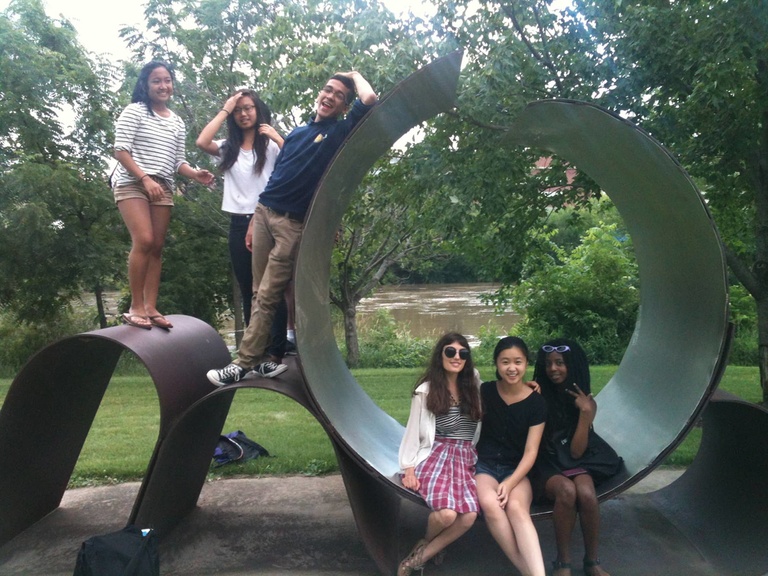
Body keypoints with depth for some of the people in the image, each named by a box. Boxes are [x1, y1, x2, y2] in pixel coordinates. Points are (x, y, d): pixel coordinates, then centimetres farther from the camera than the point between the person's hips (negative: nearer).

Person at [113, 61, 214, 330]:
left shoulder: (177, 123, 17)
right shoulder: (134, 112, 0)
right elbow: (120, 150, -8)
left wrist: (195, 174, -5)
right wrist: (144, 179, -18)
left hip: (163, 188, 6)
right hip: (132, 184, -5)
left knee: (157, 247, 0)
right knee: (144, 241, -19)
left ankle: (151, 308, 2)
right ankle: (136, 307, -12)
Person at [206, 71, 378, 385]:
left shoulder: (342, 132, 0)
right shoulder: (298, 132, 18)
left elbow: (370, 99, -17)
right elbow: (276, 176, 19)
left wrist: (354, 75, 4)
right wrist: (255, 219, 16)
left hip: (293, 224, -6)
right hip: (264, 214, 6)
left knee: (267, 297, -4)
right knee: (260, 294, 6)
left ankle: (244, 363, 5)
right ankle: (259, 358, 15)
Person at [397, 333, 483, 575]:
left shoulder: (473, 385, 14)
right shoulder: (426, 390, 3)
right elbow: (413, 430, 3)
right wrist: (409, 468, -5)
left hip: (467, 457, 4)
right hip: (436, 454, -4)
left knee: (469, 515, -26)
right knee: (446, 513, -31)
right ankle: (426, 543, 7)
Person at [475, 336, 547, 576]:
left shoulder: (536, 402, -5)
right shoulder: (486, 391, 0)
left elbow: (530, 452, -7)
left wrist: (510, 483, -20)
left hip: (517, 469, 0)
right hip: (485, 464, 1)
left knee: (516, 507, -35)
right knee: (489, 504, -34)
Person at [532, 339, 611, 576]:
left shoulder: (587, 402, -1)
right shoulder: (538, 396, -7)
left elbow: (576, 451, -8)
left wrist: (585, 413, -17)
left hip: (572, 462, 2)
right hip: (544, 463, -2)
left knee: (586, 494, -30)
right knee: (567, 491, -33)